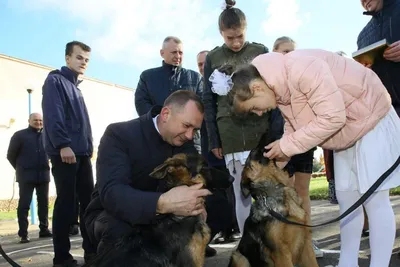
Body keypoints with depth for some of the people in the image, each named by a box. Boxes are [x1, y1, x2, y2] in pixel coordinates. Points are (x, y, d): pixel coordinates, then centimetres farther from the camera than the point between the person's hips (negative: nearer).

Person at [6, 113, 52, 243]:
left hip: (43, 175, 4)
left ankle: (44, 229, 15)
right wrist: (20, 168, 9)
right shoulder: (20, 135, 0)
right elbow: (10, 155, 4)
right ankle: (23, 234, -1)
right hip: (26, 176, -4)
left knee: (44, 204, 7)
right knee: (24, 204, -3)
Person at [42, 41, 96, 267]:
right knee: (66, 203, -6)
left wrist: (89, 146, 16)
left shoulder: (76, 87, 23)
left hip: (82, 152, 8)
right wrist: (63, 144, -23)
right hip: (65, 152, -8)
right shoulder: (55, 80, -2)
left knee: (89, 200, 7)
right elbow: (53, 115, -15)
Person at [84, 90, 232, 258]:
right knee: (119, 228, -40)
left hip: (161, 218, 5)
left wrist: (197, 206, -29)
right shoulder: (120, 134, -21)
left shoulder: (186, 145, -1)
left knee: (220, 210, -10)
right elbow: (111, 193, -36)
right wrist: (163, 203, -53)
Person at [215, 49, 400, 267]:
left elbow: (333, 117, -34)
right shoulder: (278, 89, -5)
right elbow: (293, 124, 2)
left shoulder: (301, 68, -33)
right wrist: (280, 157, -10)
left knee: (374, 199, -6)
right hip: (345, 133, 8)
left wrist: (287, 145, -27)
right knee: (346, 199, 9)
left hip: (372, 121, -8)